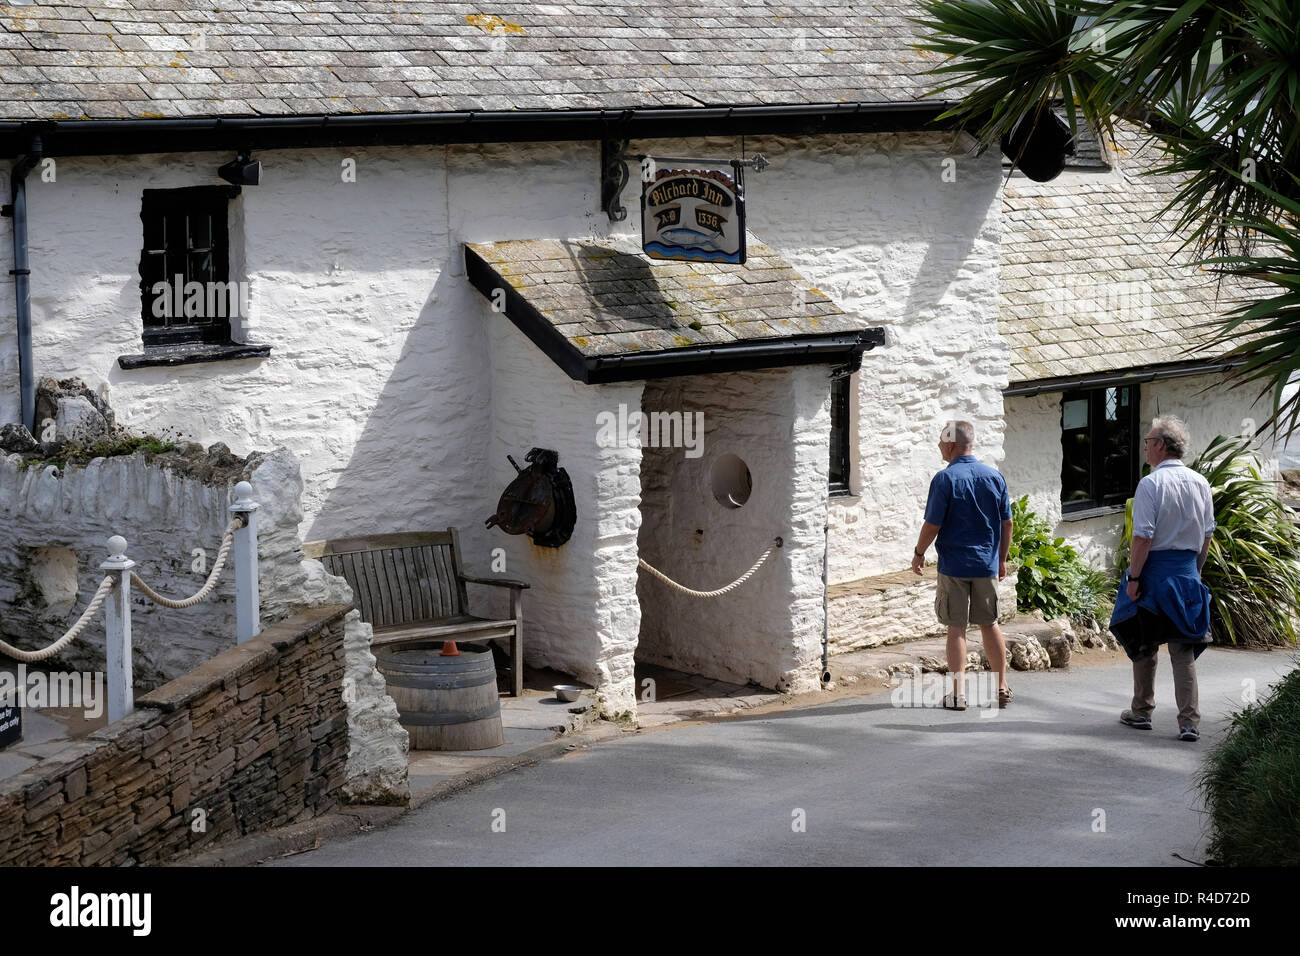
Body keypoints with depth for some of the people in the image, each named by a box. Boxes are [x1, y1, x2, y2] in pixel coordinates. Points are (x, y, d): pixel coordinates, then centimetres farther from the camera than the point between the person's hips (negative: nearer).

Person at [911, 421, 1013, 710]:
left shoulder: (945, 479, -12)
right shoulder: (994, 477, 3)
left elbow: (932, 524, -11)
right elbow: (1007, 523, 8)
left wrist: (919, 553, 5)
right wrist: (1002, 559, 19)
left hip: (954, 564, -4)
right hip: (987, 564, 4)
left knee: (957, 628, 2)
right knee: (990, 624, 15)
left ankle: (959, 694, 2)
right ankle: (1001, 687, 18)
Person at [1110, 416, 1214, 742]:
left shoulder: (1151, 484, -13)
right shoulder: (1200, 483, 5)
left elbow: (1143, 537, -17)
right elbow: (1207, 535, 10)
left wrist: (1133, 578, -12)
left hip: (1155, 569, -5)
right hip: (1188, 570, 5)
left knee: (1145, 645, 11)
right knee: (1183, 648, 5)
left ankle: (1142, 712, 22)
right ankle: (1189, 721, -2)